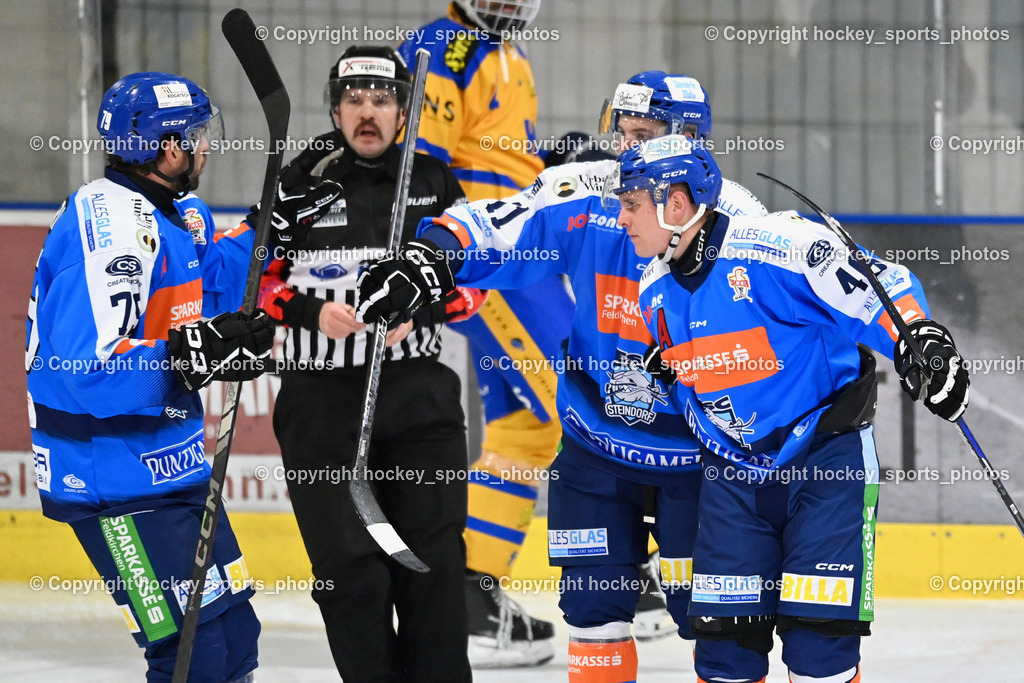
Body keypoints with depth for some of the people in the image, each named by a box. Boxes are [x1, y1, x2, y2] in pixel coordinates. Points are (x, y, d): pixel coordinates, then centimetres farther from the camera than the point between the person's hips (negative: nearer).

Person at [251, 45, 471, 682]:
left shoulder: (434, 182, 9)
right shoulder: (299, 186, 6)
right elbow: (257, 277, 6)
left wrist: (416, 307, -11)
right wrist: (312, 311, -12)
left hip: (419, 393, 1)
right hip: (321, 397, -1)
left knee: (435, 557, -2)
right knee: (348, 568, -5)